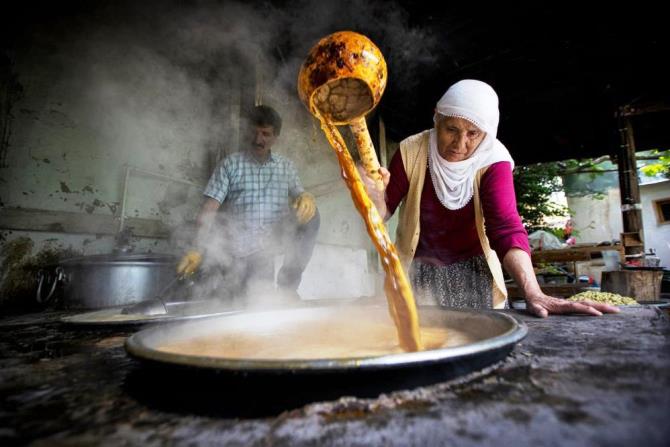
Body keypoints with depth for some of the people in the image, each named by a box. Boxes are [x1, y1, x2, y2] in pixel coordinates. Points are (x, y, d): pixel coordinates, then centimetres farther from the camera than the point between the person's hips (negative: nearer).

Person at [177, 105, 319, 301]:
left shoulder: (286, 166, 11)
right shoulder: (230, 164, 0)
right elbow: (208, 210, -6)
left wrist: (306, 197, -19)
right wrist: (198, 250, -18)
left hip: (271, 244, 3)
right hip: (239, 251, -2)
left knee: (310, 214, -18)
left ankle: (288, 283, -7)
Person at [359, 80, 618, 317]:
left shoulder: (493, 161, -14)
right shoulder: (411, 151, -14)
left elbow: (505, 227, -26)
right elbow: (386, 210, -6)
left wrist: (532, 293, -39)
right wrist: (375, 195, -30)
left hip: (472, 271, 0)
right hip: (419, 270, 0)